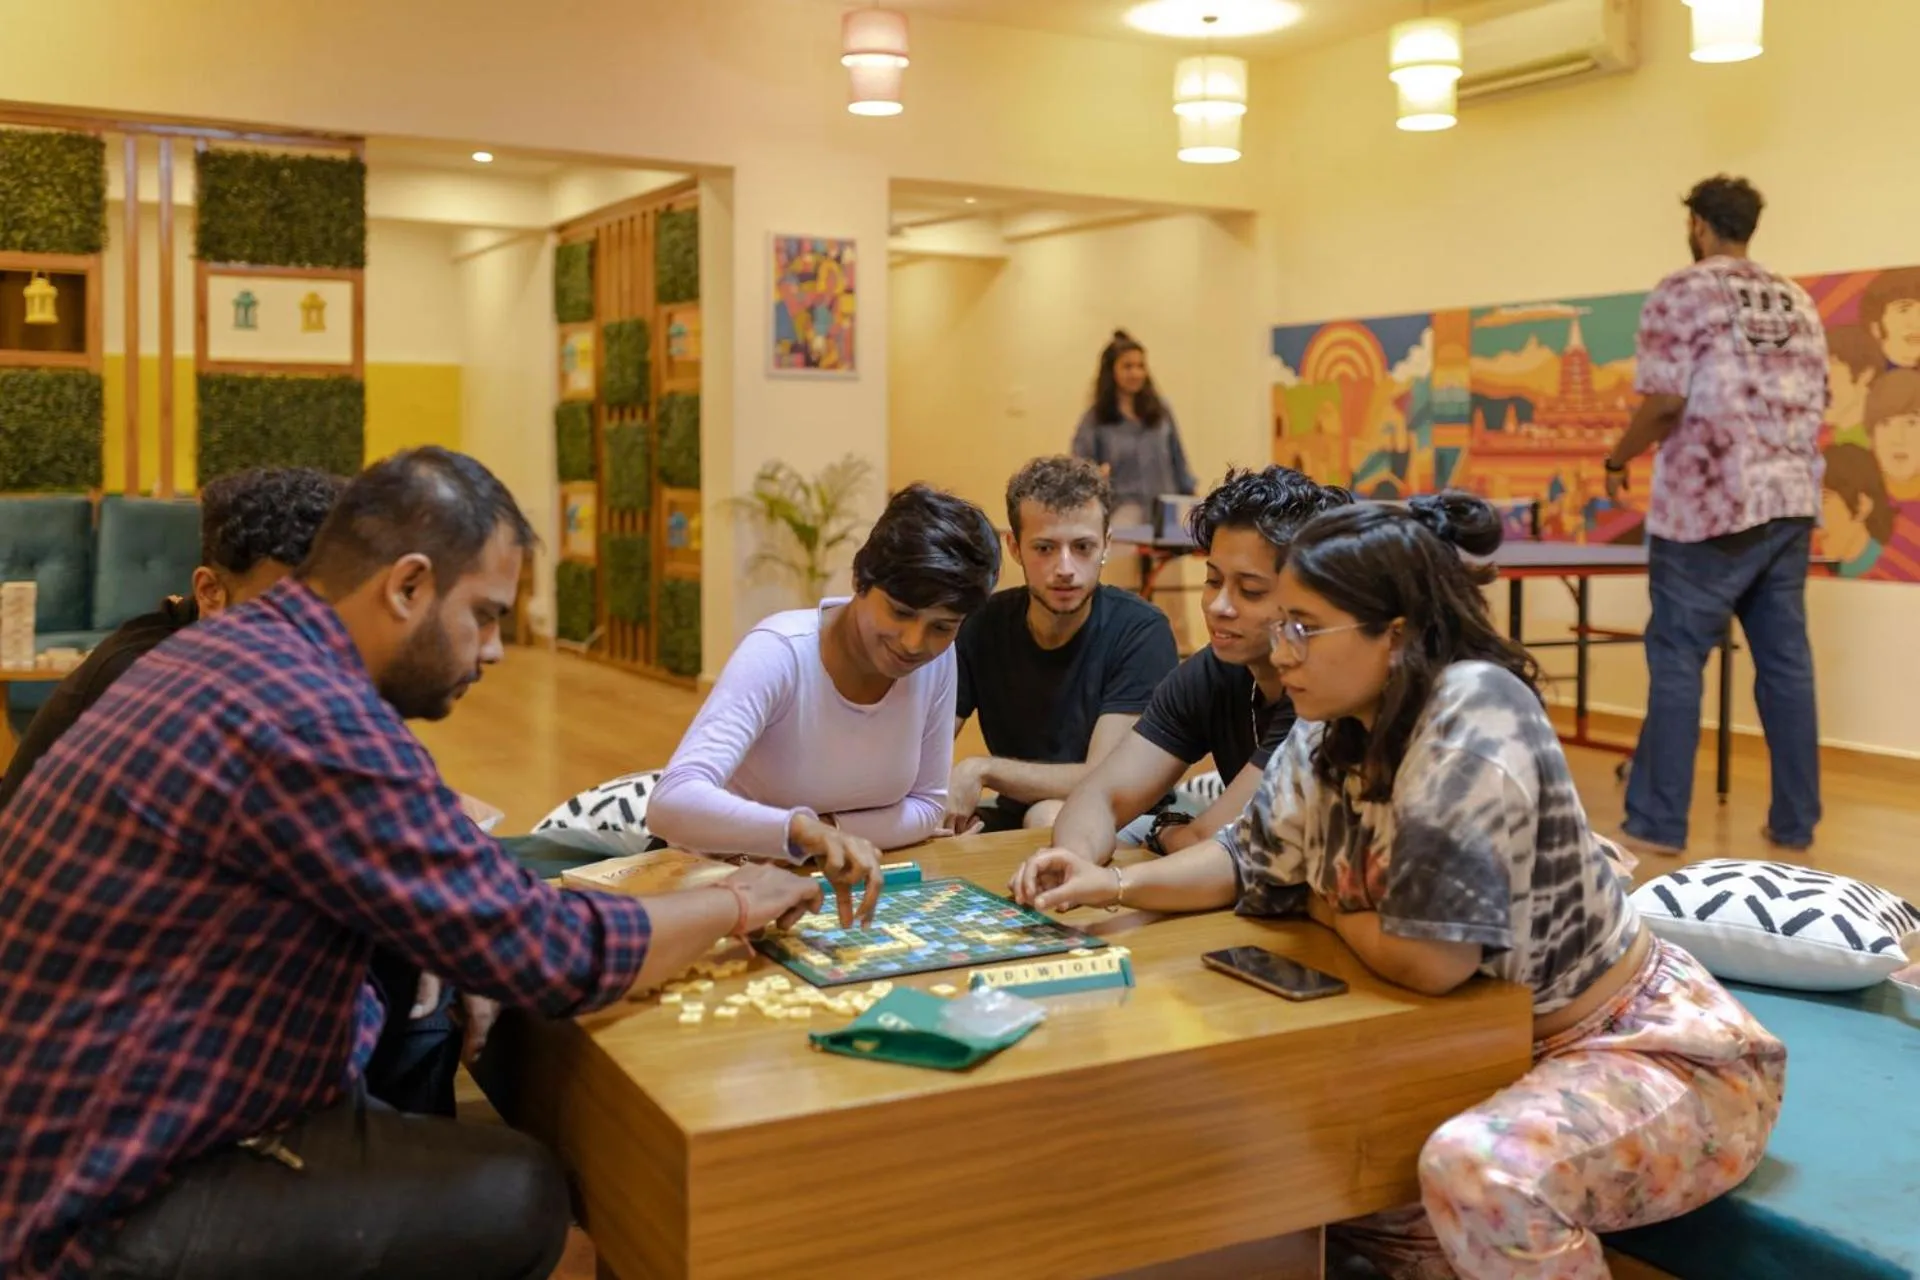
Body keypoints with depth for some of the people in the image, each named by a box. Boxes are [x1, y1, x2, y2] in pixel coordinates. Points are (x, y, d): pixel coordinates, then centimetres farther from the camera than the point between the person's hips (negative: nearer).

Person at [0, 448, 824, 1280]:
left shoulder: (236, 651, 6)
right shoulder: (307, 716, -25)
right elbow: (544, 956, -21)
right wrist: (733, 905, -6)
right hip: (103, 1209, -9)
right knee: (519, 1196, -9)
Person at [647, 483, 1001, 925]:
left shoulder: (939, 661, -10)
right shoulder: (778, 655, -25)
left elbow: (926, 806, 0)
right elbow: (672, 804, -37)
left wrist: (828, 832, -18)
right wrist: (802, 830, -53)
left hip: (832, 888, 4)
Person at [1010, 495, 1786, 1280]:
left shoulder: (1475, 710, -29)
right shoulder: (1331, 731, -4)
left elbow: (1427, 957, -31)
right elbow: (1256, 860, 10)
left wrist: (1328, 912, -10)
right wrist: (1115, 884, -5)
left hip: (1655, 1053, -8)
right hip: (1504, 1047, 8)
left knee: (1473, 1169, -34)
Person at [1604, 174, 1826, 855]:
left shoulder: (1682, 293, -6)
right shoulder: (1796, 302, 13)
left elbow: (1665, 401, -14)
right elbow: (1815, 403, 15)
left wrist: (1618, 461, 1)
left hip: (1711, 507, -6)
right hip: (1790, 504, 6)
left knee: (1677, 660, -1)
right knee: (1786, 660, 10)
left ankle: (1656, 823, 1)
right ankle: (1795, 820, 15)